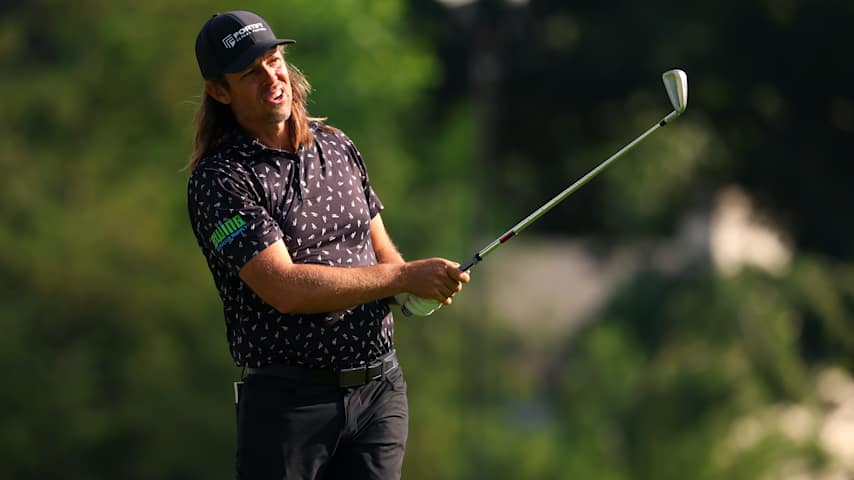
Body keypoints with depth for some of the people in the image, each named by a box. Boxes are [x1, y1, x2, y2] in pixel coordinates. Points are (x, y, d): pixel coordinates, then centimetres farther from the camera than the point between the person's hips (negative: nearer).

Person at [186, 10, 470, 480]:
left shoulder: (337, 147, 13)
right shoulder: (217, 180, -10)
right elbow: (285, 288, -19)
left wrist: (418, 288, -4)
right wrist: (404, 277, -15)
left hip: (379, 391, 5)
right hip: (290, 401, -5)